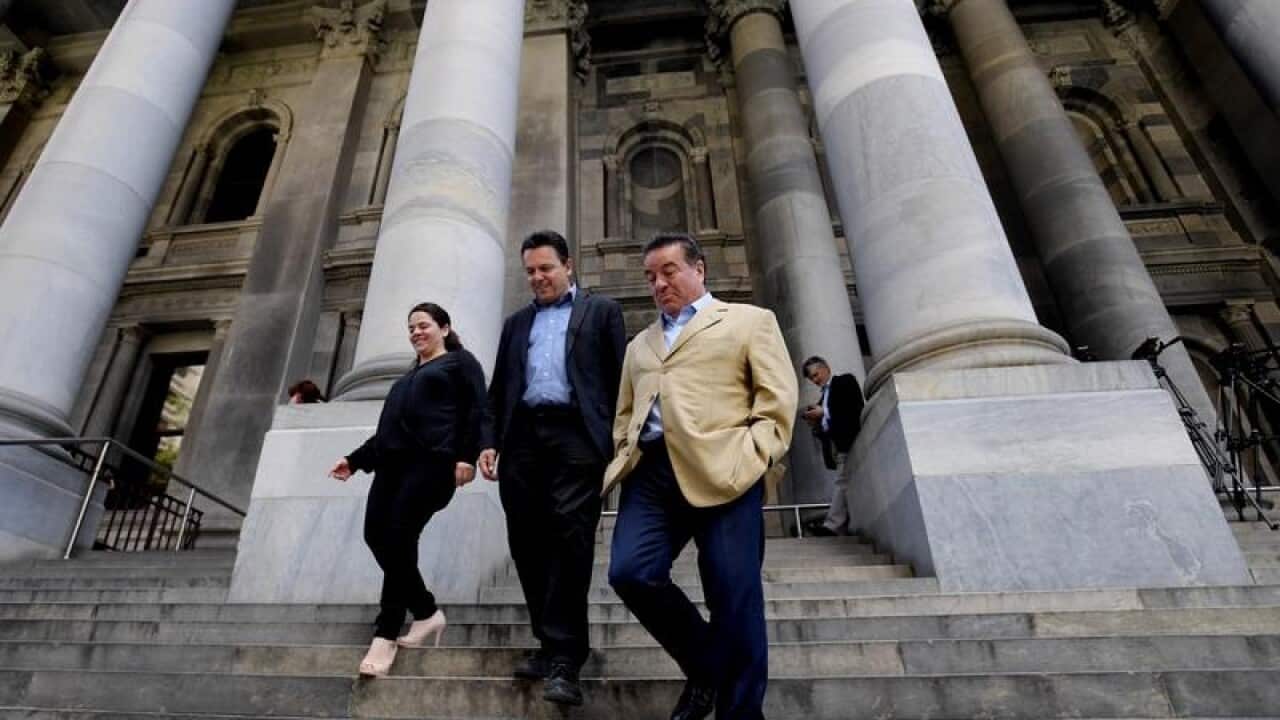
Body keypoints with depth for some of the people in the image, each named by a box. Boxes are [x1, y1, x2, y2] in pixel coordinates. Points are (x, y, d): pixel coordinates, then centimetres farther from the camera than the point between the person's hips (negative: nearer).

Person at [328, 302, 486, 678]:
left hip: (432, 460, -7)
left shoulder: (460, 362, 10)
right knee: (376, 534, -6)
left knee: (399, 537, -15)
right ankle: (427, 612, 9)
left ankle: (385, 635, -4)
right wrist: (355, 460, 27)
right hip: (393, 460, 7)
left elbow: (476, 411, -4)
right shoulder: (408, 376, 32)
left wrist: (467, 456, -18)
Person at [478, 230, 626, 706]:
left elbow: (619, 377, 4)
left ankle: (565, 657, -4)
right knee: (528, 542, 4)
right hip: (523, 437, 5)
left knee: (570, 537, -12)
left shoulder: (601, 311, 12)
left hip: (575, 434, -4)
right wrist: (490, 441, 7)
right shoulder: (516, 322, 24)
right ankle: (549, 642, 18)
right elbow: (499, 389, 20)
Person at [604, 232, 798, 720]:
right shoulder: (640, 344, 27)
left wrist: (751, 459, -9)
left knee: (735, 599, -4)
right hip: (651, 472, 5)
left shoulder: (750, 320, 12)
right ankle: (703, 667, 17)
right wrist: (623, 459, 8)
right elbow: (624, 414, 25)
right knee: (630, 574, -9)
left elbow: (777, 400, 3)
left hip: (723, 472, -4)